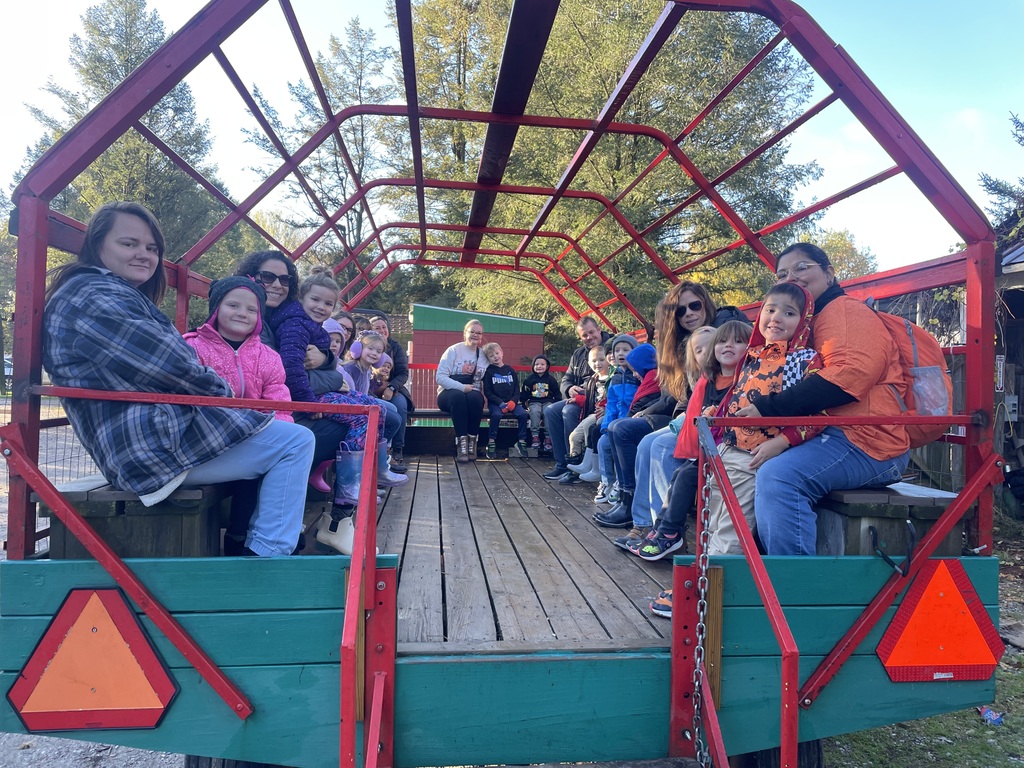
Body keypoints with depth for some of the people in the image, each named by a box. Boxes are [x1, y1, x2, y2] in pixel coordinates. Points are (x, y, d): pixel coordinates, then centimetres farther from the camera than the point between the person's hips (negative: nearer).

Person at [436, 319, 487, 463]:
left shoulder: (483, 355, 10)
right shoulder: (453, 350, -2)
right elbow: (440, 377, -11)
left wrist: (479, 390, -10)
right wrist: (462, 387, -21)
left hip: (473, 394, 2)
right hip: (449, 393, -2)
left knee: (475, 397, -34)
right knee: (458, 396, -37)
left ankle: (472, 443, -28)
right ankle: (461, 443, -37)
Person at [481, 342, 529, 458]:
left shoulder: (510, 370, 12)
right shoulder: (489, 371, 3)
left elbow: (517, 389, 10)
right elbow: (487, 392, -3)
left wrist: (513, 401, -9)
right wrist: (501, 403, -15)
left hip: (511, 402, 3)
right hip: (495, 402, -3)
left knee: (523, 413, -23)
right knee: (497, 414, -33)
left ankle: (522, 440, -11)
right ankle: (491, 442, -22)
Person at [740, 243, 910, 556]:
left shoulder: (845, 309, -4)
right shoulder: (807, 322, 25)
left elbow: (851, 371, -22)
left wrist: (769, 408, -24)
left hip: (868, 440, -10)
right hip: (831, 435, 10)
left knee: (778, 476, -31)